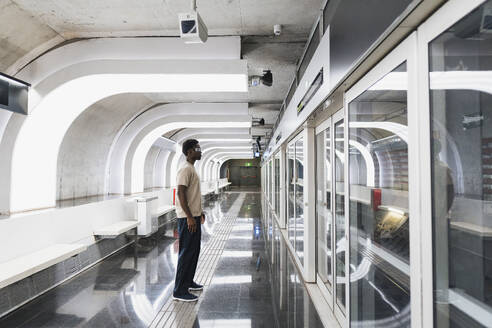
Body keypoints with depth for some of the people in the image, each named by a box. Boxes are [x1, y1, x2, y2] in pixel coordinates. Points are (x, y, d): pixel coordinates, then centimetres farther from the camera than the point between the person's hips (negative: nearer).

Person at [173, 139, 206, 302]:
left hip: (194, 217, 10)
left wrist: (199, 212, 23)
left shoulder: (192, 169, 15)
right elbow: (181, 194, -23)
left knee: (194, 251, 18)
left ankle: (188, 282, 31)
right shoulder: (185, 169, -17)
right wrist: (189, 217, -25)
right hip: (188, 218, -10)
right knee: (187, 253, -4)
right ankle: (179, 291, 6)